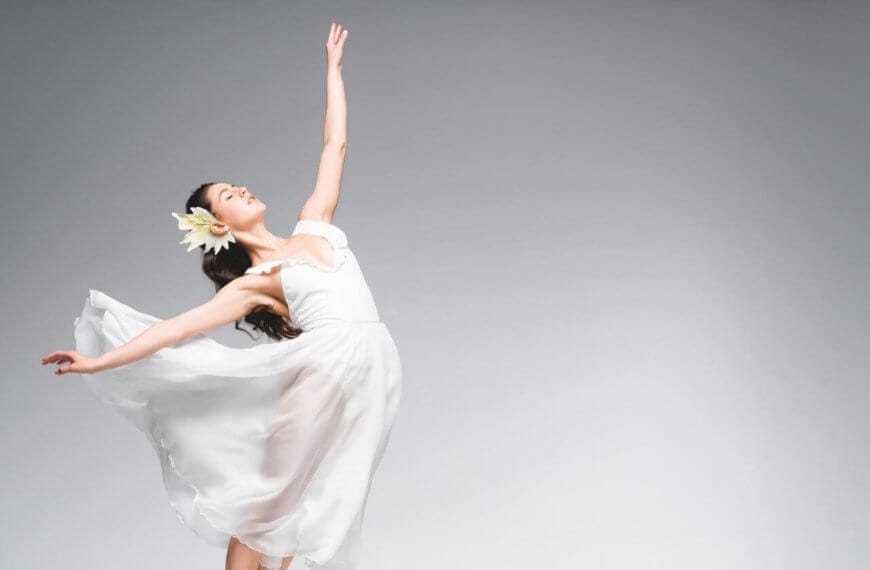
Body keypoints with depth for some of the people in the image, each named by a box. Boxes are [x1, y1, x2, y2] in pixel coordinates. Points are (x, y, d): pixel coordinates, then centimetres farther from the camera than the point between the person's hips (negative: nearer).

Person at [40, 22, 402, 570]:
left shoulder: (313, 226, 18)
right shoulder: (253, 283, 3)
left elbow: (335, 145, 24)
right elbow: (178, 328, -3)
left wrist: (333, 66, 28)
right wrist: (98, 363, -11)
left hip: (372, 372, 4)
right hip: (324, 369, -4)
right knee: (269, 502, -1)